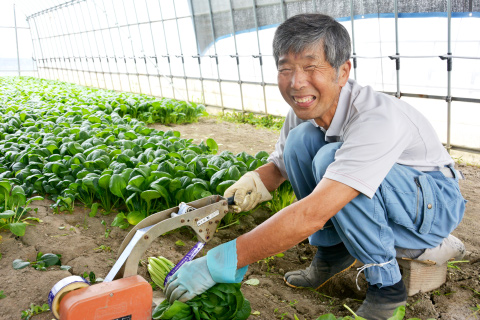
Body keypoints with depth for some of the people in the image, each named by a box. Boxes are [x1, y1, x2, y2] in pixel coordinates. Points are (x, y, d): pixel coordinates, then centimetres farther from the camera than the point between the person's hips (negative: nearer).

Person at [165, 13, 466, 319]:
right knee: (301, 139, -16)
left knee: (329, 158, -32)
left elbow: (313, 214, -43)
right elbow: (279, 165, 6)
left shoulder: (377, 119, -35)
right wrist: (254, 182, -20)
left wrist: (218, 263, -41)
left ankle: (386, 284, -15)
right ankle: (333, 252, -1)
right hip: (372, 204, 6)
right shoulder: (305, 110, -11)